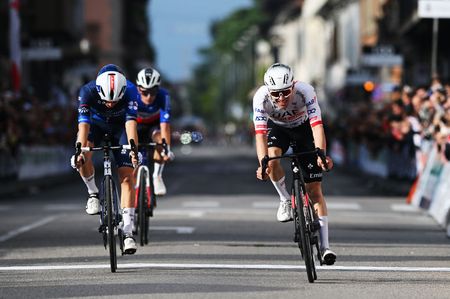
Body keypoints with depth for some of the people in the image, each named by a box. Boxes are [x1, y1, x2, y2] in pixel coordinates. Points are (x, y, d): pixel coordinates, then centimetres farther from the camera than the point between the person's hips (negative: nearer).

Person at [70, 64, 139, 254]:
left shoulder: (130, 91, -34)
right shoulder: (88, 91, -34)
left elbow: (131, 122, -43)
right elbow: (84, 123, -41)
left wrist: (133, 150, -58)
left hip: (119, 126, 0)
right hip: (96, 123, 0)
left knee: (127, 177, -11)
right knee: (81, 158, -31)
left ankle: (128, 233, -10)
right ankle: (93, 193, -3)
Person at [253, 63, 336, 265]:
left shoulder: (305, 91, -36)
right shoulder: (261, 97, -33)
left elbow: (317, 125, -42)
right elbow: (260, 133, -38)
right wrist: (263, 164, -52)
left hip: (303, 128, -1)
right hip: (277, 128, 1)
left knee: (314, 189, -7)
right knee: (273, 158, -34)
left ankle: (324, 245, -5)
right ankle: (285, 201, -7)